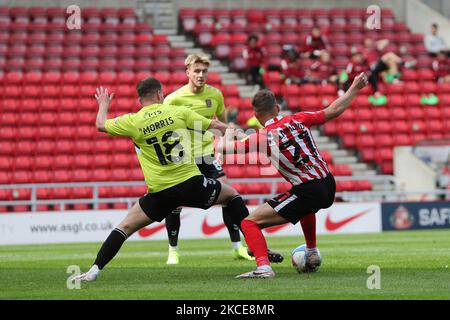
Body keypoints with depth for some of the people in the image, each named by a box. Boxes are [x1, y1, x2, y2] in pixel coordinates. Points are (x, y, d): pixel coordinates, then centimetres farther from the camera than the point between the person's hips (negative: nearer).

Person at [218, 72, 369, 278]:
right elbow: (333, 111, 11)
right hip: (329, 187, 7)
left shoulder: (263, 137, -9)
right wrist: (355, 88, 22)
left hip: (308, 193, -7)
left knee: (249, 223, -4)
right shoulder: (297, 120, 3)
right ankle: (312, 255, 48)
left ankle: (263, 266, -24)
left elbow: (226, 147, 0)